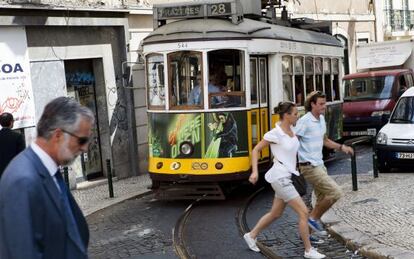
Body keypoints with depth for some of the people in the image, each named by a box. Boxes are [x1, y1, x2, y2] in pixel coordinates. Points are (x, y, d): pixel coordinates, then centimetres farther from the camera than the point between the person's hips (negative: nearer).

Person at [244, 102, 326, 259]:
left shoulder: (291, 129, 7)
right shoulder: (275, 133, -15)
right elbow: (256, 150, -9)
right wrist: (255, 171, -18)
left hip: (287, 177, 9)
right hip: (280, 177, -9)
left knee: (276, 214, 18)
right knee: (303, 212, -8)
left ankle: (251, 236, 34)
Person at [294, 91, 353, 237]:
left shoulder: (321, 119, 12)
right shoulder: (304, 121, -15)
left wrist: (341, 147, 14)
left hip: (319, 165, 9)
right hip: (310, 167, -9)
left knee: (322, 200, 11)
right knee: (335, 192, -14)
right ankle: (314, 219, 1)